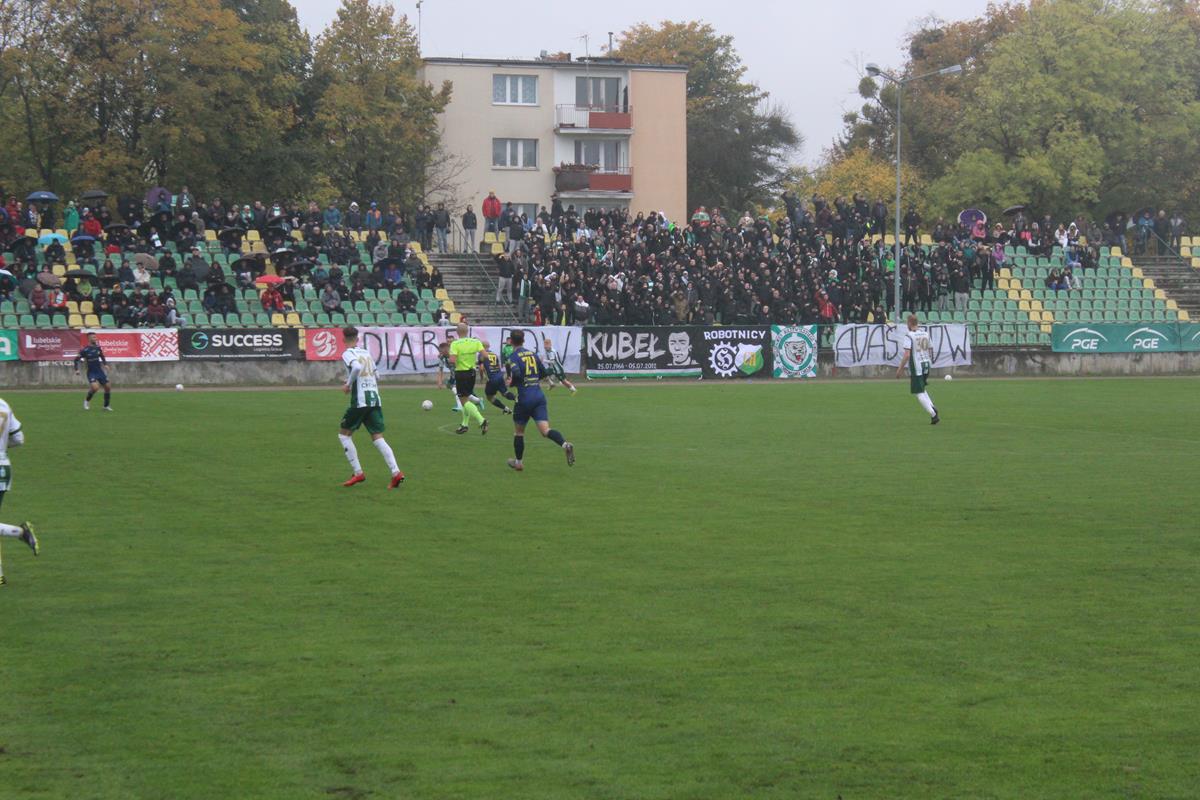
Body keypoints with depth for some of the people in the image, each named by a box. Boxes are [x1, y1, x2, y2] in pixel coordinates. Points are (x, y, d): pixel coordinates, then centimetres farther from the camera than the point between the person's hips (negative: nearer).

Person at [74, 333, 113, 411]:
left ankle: (106, 406, 21)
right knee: (95, 387, -25)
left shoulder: (97, 348, 2)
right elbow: (76, 359, -3)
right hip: (91, 372, -6)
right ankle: (87, 401, 4)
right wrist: (77, 369, -12)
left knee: (108, 386, 4)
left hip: (100, 371, 6)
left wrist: (105, 364, 5)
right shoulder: (85, 350, -12)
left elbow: (102, 356, 20)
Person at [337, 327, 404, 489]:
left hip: (360, 401, -6)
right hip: (375, 400, 6)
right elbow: (377, 376, 21)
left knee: (344, 434, 11)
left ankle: (358, 472, 4)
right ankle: (396, 472, -15)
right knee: (378, 437, 3)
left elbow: (357, 367, -25)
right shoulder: (366, 353, 17)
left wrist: (348, 384, -13)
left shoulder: (348, 354, -5)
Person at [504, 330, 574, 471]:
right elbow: (544, 373, 17)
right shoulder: (533, 354, 12)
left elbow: (516, 374, -22)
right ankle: (565, 444, -33)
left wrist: (511, 383, -2)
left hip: (524, 398, -4)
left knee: (518, 431, 15)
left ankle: (519, 462, 25)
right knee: (545, 429, -7)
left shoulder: (513, 357, -5)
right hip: (539, 395, 4)